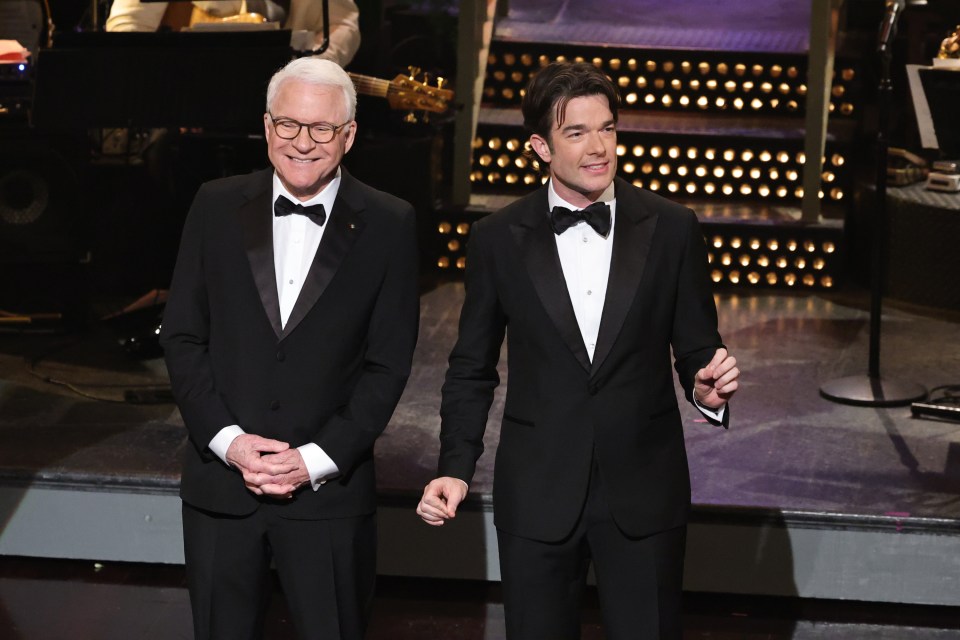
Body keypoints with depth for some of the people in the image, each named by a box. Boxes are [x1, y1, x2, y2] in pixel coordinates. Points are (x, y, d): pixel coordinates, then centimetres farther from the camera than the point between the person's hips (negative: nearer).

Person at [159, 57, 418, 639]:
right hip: (221, 480, 2)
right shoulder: (217, 207, 3)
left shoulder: (389, 225, -2)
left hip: (329, 487, -2)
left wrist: (316, 459, -10)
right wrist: (228, 439, -8)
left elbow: (388, 363, -3)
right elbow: (183, 337, 3)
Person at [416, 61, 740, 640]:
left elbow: (695, 350, 5)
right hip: (537, 496, 0)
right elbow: (472, 368, 6)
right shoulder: (498, 239, -1)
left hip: (644, 491, 0)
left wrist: (709, 389, -17)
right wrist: (457, 467, -5)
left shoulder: (672, 229, -1)